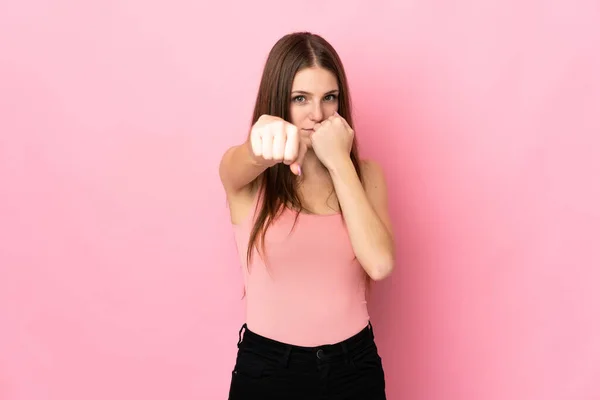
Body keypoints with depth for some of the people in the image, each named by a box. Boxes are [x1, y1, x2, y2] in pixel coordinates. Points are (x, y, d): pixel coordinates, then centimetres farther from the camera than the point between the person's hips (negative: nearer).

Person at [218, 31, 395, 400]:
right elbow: (242, 162, -29)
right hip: (267, 367, -1)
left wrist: (339, 160, -14)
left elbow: (380, 264, -15)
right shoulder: (247, 175, -5)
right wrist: (268, 140, -50)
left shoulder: (364, 173, 0)